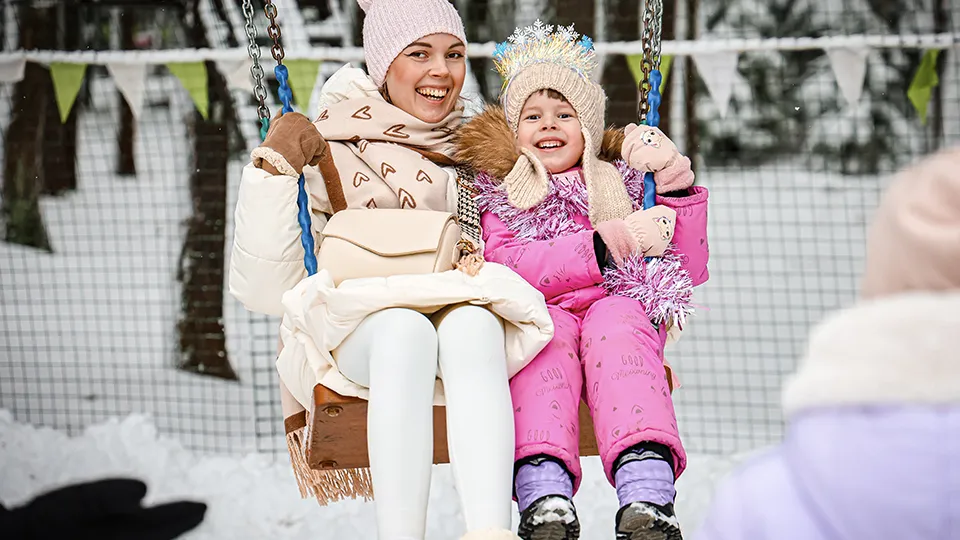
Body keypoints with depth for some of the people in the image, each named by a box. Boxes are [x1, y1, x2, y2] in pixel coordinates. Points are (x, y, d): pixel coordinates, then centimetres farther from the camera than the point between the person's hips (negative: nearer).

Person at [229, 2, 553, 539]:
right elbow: (265, 290, 0)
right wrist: (273, 171, -10)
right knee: (404, 329, -37)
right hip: (348, 338, -2)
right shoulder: (324, 154, 7)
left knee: (472, 323, -35)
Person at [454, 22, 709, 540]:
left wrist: (677, 188, 5)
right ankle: (545, 497, -56)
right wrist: (603, 244, -9)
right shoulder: (497, 195, 20)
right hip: (536, 317, -1)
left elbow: (690, 272, 18)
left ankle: (647, 495, -56)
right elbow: (503, 266, -3)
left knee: (615, 321, -34)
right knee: (548, 331, -36)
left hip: (616, 310, 1)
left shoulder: (621, 184, 26)